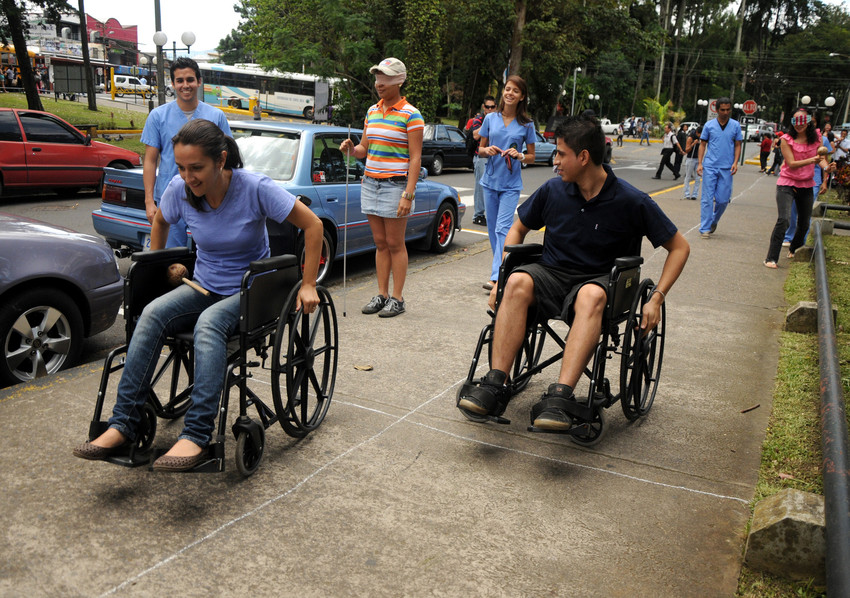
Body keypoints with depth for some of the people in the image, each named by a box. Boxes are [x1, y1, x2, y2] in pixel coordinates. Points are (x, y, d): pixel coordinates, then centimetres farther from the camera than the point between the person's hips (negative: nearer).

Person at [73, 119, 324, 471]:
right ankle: (123, 424, -24)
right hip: (203, 287, 4)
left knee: (209, 323, -37)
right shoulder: (179, 190, -5)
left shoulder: (255, 188, -18)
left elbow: (313, 225, -12)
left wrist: (307, 285, -11)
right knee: (152, 314, -26)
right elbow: (160, 222, 20)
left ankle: (197, 435, -38)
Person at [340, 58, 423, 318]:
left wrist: (408, 194, -17)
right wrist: (352, 149, -5)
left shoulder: (410, 115, -6)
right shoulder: (372, 111, 14)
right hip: (370, 182, 6)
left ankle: (397, 298, 8)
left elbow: (415, 157, -10)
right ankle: (381, 294, 17)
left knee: (395, 244, 0)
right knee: (380, 243, 10)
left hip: (395, 184, -6)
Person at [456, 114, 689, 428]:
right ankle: (495, 385, -35)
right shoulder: (553, 190, 1)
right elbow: (518, 229, 17)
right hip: (552, 273, 3)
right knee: (518, 282, -31)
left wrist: (657, 298, -9)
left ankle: (560, 396, -47)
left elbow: (679, 247, 1)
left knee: (590, 296, -39)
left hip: (599, 280, -2)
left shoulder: (632, 202, -8)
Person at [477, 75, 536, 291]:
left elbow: (531, 157, 6)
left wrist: (519, 155, -15)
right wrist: (487, 150, -10)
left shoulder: (526, 124, 0)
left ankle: (496, 277, -16)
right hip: (490, 181, 4)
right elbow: (480, 148, 13)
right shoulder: (490, 118, 5)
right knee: (493, 228, 10)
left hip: (511, 185, -3)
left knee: (503, 228, -12)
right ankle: (502, 266, 27)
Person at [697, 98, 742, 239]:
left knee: (723, 199, 2)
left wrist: (735, 162, -3)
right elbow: (703, 144, 9)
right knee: (707, 198, -3)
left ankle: (714, 221, 27)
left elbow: (737, 145, 10)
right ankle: (705, 228, 0)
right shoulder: (709, 125, 5)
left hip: (726, 168, 1)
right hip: (710, 166, -1)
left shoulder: (735, 125, 7)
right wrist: (700, 163, 0)